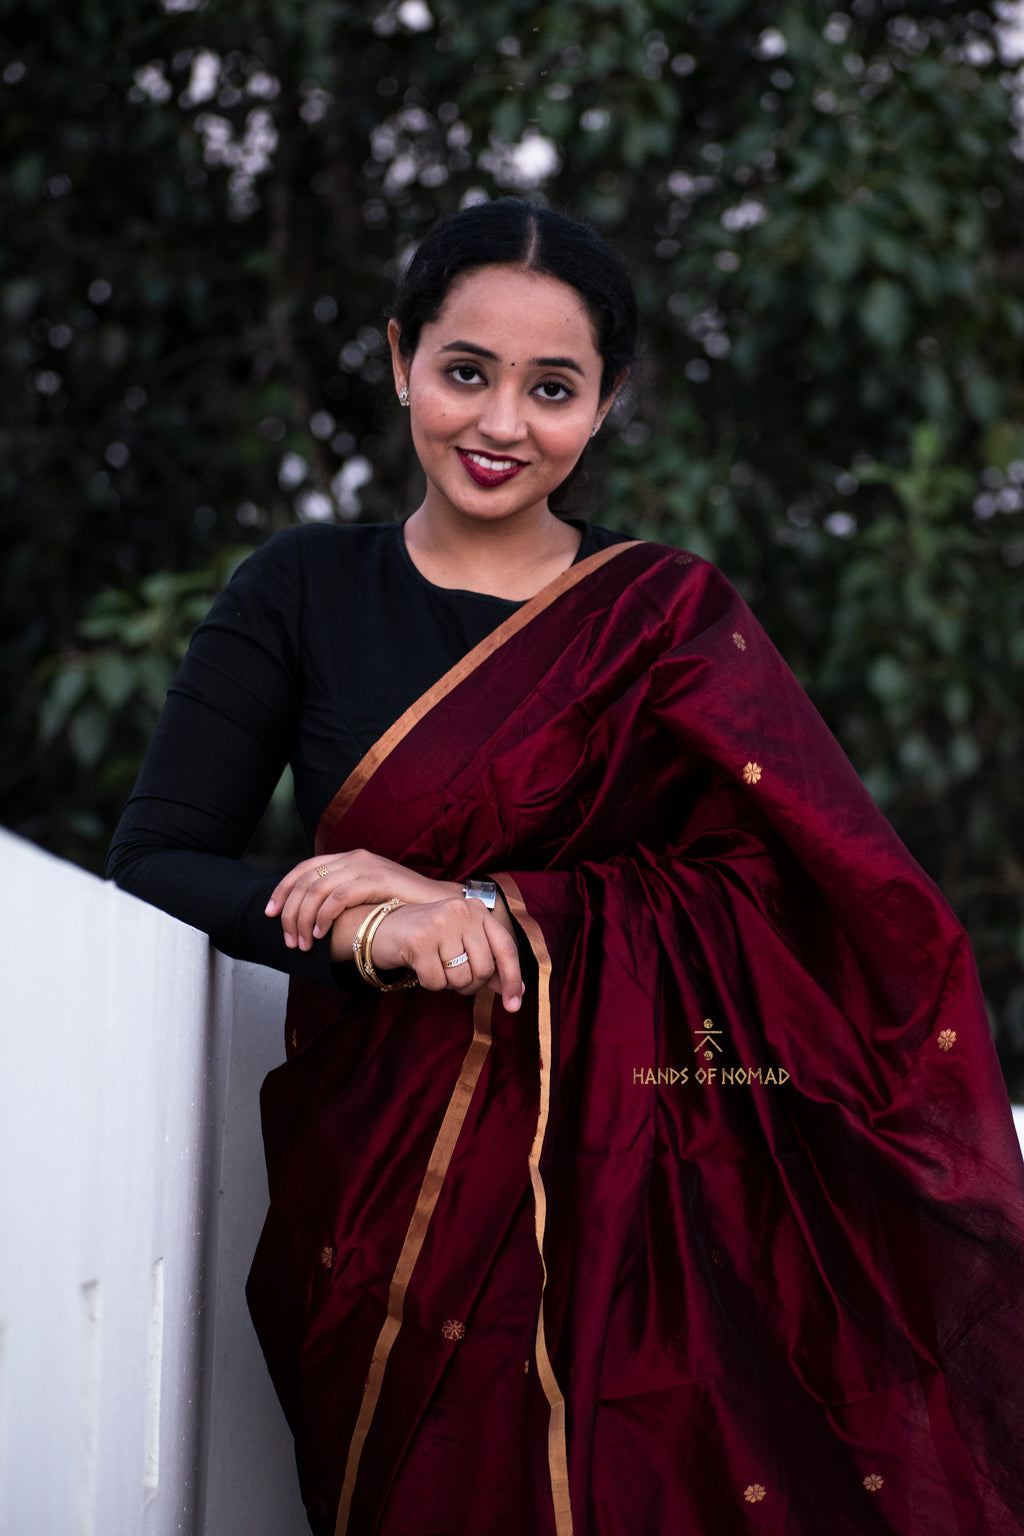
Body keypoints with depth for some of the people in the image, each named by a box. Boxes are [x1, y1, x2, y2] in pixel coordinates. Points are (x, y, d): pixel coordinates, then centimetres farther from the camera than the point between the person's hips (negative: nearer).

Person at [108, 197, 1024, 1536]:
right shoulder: (306, 594, 8)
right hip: (385, 1170, 0)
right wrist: (369, 933, -18)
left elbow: (793, 901, -5)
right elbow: (156, 859, 1)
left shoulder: (671, 619, 7)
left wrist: (488, 911, -16)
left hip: (624, 1183, 0)